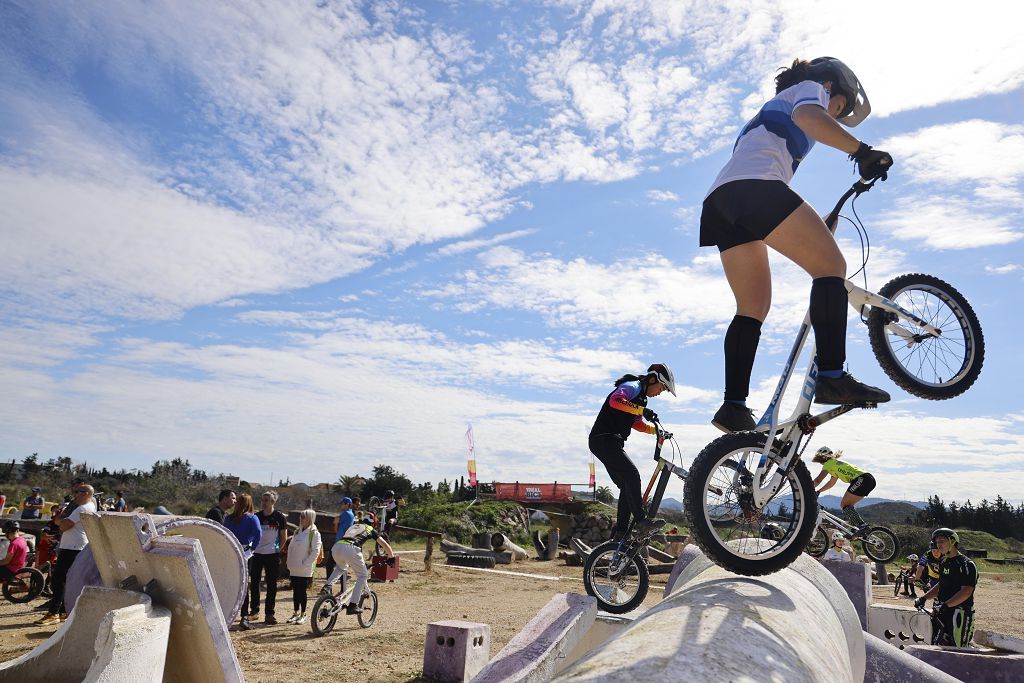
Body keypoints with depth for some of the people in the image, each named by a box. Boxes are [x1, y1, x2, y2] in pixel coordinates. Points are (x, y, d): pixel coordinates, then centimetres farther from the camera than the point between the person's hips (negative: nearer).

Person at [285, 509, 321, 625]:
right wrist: (290, 562, 6)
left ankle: (302, 615, 13)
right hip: (294, 569, 6)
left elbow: (315, 551, -15)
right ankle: (296, 613, 24)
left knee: (302, 591, 1)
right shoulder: (297, 532, 9)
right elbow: (290, 547, 15)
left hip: (305, 570, -6)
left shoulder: (314, 533, -10)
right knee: (295, 591, 12)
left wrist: (305, 564, -16)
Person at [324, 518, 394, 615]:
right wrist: (391, 557, 37)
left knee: (341, 567, 38)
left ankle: (328, 586, 16)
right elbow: (385, 544, 22)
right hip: (350, 549, -5)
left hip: (336, 546, 6)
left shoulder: (353, 526, 38)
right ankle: (353, 605, 7)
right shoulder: (370, 529, 24)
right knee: (362, 576, 12)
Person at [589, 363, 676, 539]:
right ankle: (642, 521, -25)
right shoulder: (632, 386, -8)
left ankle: (621, 533, 6)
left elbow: (637, 424, 33)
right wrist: (642, 410, -32)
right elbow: (615, 400, -30)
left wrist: (657, 431, 20)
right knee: (632, 475, -21)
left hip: (610, 442, 10)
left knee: (628, 486, 5)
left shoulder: (640, 397, 23)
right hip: (604, 439, -10)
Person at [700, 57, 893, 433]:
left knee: (753, 307, 6)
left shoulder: (773, 107, 42)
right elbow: (807, 116, -10)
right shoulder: (811, 87, 17)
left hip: (719, 203, 9)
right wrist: (861, 150, -16)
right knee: (831, 265, -9)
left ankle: (734, 405, -4)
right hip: (754, 185, -9)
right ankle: (832, 376, -23)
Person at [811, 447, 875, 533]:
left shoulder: (828, 464, 0)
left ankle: (862, 525, -16)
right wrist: (818, 492, 33)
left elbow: (817, 480, -7)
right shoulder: (835, 464, 28)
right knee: (847, 505, 15)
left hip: (862, 479, -9)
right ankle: (856, 529, 12)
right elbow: (831, 483, 36)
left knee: (844, 504, -6)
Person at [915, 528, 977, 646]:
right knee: (936, 646, 8)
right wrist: (924, 598, 13)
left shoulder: (966, 564, -12)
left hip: (959, 614, -8)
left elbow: (966, 592, -21)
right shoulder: (944, 563, 15)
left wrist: (946, 605, -28)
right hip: (942, 612, 8)